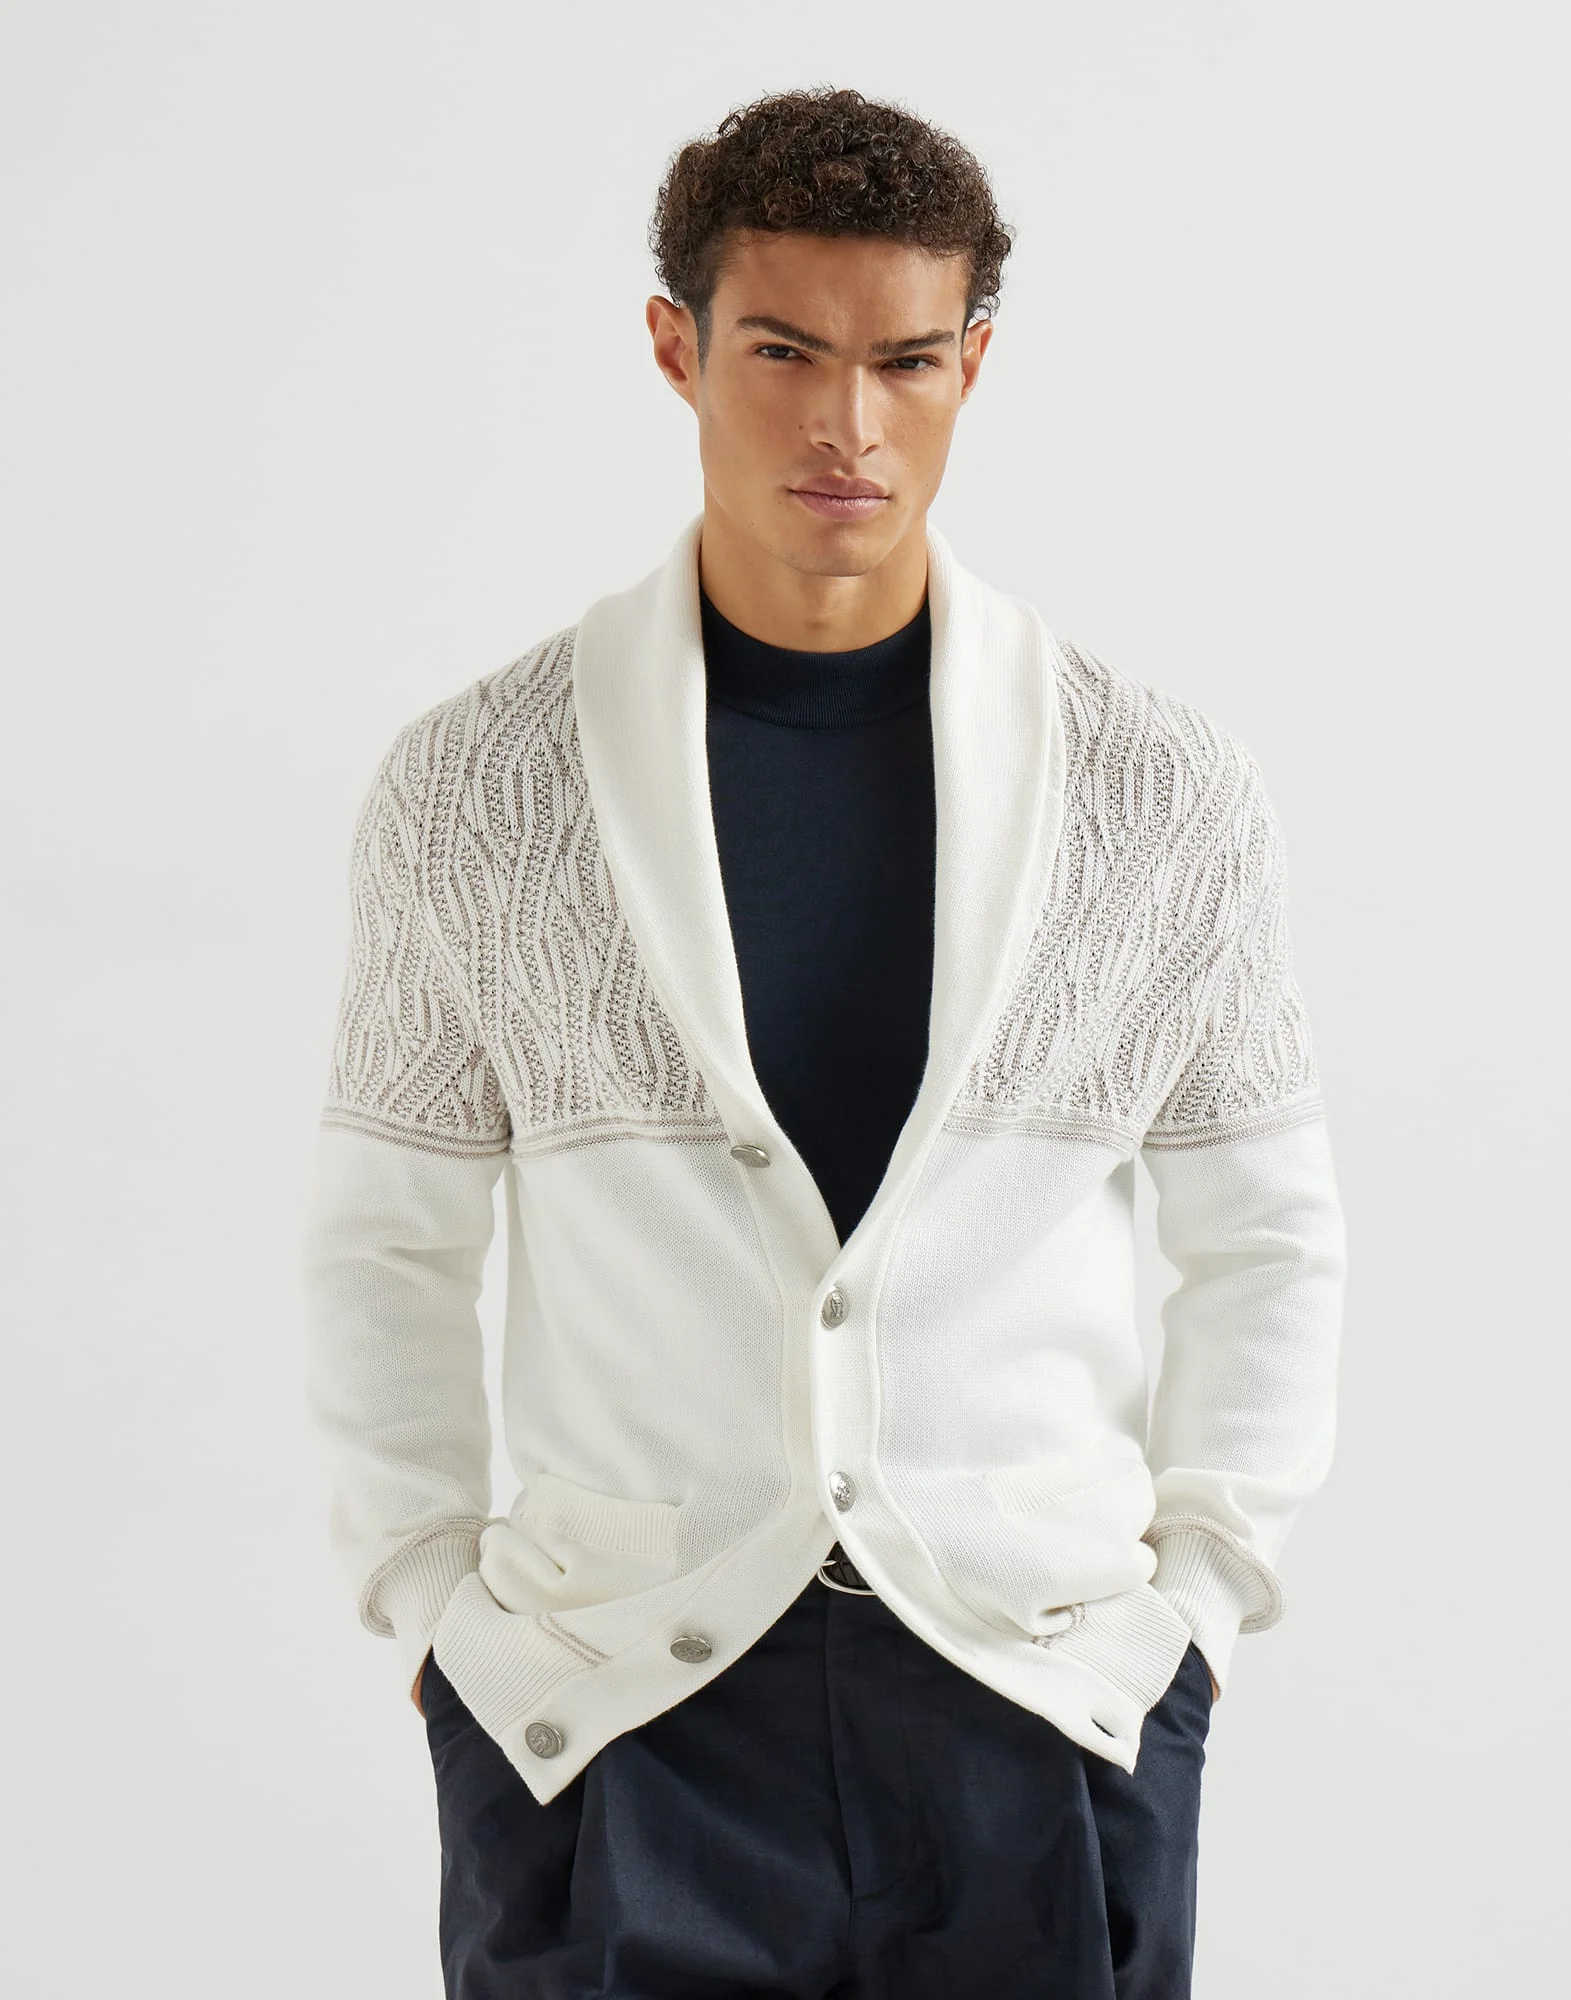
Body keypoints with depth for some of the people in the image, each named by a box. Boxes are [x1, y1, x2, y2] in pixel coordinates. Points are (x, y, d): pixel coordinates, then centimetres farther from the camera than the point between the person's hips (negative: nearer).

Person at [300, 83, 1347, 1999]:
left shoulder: (1166, 794, 1)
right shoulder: (472, 785, 1)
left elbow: (1266, 1240, 10)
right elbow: (385, 1233, 9)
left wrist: (1198, 1591, 3)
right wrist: (430, 1596, 3)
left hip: (1043, 1700, 1)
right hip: (615, 1716, 0)